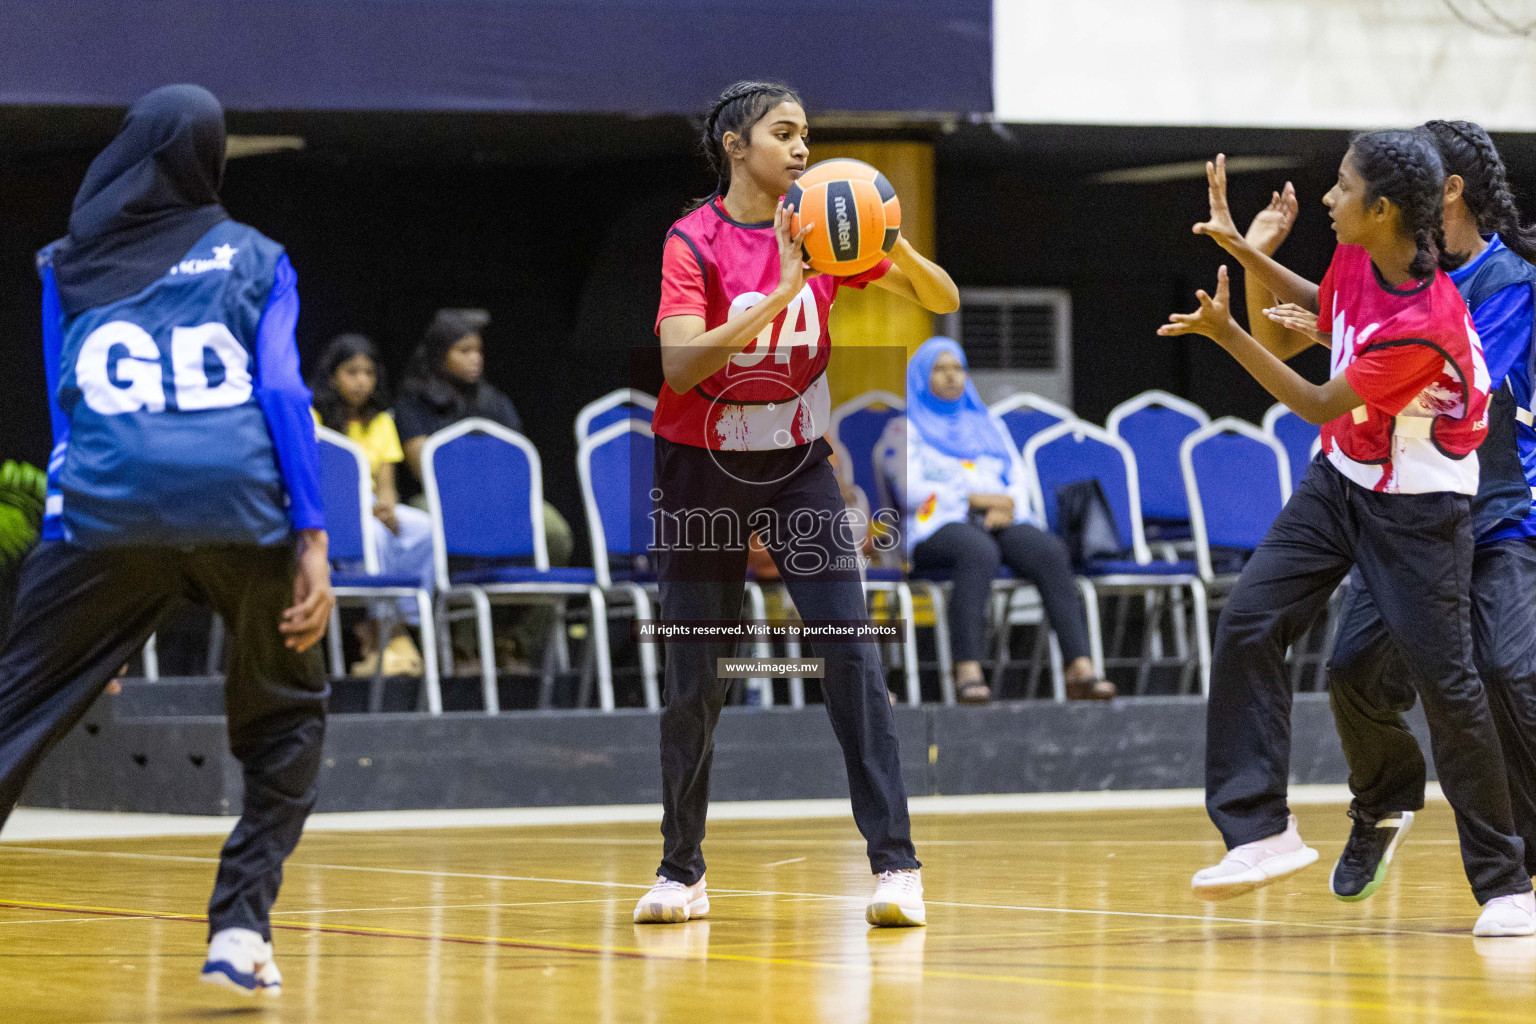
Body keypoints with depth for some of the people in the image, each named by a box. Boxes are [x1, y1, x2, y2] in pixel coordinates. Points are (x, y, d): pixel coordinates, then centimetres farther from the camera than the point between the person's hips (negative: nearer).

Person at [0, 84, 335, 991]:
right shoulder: (252, 256, 16)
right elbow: (282, 394, 4)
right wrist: (312, 543, -1)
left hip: (107, 509, 0)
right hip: (242, 507, 0)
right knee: (287, 717, 20)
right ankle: (240, 930, 9)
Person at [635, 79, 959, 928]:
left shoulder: (825, 228, -2)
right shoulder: (695, 241, -13)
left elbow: (943, 301, -4)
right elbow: (681, 367, -26)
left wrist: (896, 249, -25)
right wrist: (780, 292, -34)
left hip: (798, 467, 2)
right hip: (702, 474, -2)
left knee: (851, 652, -12)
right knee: (695, 680, 2)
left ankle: (895, 863, -13)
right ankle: (682, 872, 17)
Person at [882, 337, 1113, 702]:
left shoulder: (988, 425, 29)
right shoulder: (906, 429, 14)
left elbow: (1019, 482, 18)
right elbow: (911, 493, -2)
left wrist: (1009, 505, -7)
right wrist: (977, 498, -10)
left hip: (1003, 521, 4)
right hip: (940, 525, -4)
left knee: (1051, 553, -30)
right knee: (979, 552, -41)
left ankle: (1080, 668, -42)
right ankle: (968, 670, -47)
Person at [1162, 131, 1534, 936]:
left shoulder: (1424, 324, -30)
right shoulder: (1359, 256, -7)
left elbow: (1320, 406, -22)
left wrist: (1226, 333, -23)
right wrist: (1239, 248, 10)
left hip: (1417, 509, -8)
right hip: (1341, 479, 8)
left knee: (1446, 682, -8)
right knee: (1247, 624, -6)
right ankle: (1260, 829, -2)